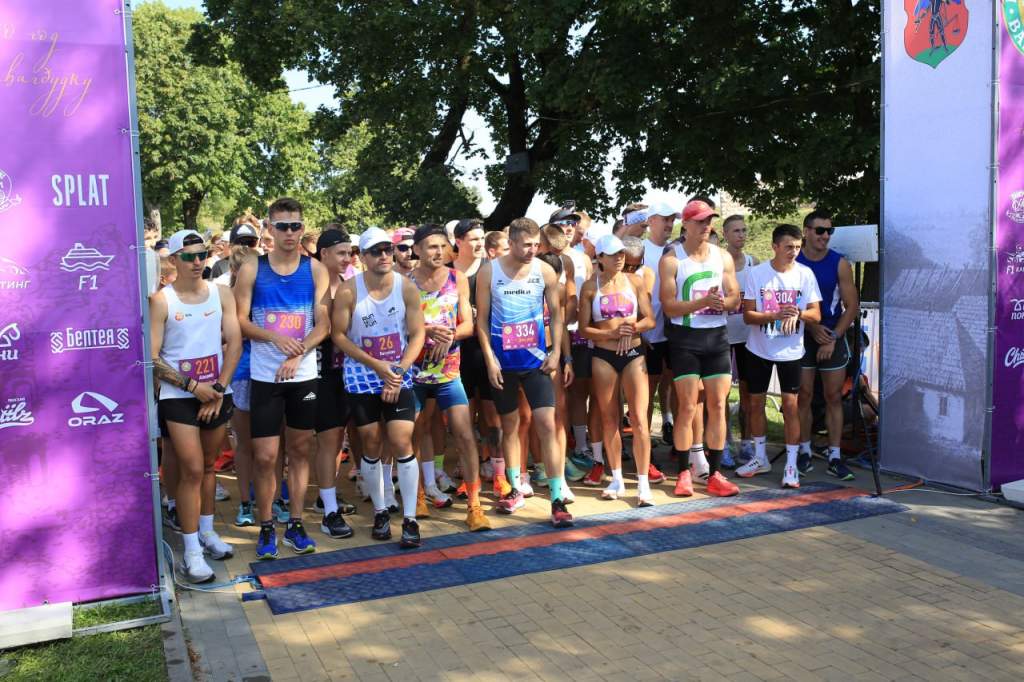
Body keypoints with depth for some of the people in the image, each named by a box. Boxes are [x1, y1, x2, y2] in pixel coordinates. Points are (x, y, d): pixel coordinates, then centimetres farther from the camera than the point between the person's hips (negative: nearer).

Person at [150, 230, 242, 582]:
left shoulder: (221, 293, 2)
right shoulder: (161, 300, -7)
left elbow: (234, 343, -1)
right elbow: (151, 357, -9)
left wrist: (219, 388, -8)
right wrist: (191, 386, -13)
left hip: (217, 393, 3)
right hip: (178, 396, -3)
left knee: (208, 466, 15)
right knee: (192, 470, -7)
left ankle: (206, 531, 30)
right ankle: (192, 550, 0)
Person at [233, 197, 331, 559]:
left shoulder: (315, 270, 2)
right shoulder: (251, 270, -1)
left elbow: (323, 324, -2)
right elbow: (241, 321, -4)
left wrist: (297, 354, -17)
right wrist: (275, 337, -20)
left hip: (304, 375, 2)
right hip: (264, 376, -1)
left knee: (300, 451, 9)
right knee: (265, 457, -1)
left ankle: (295, 524, 21)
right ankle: (266, 528, 15)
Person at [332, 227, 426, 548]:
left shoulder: (407, 288, -7)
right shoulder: (348, 290, -11)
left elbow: (417, 335, -3)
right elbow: (338, 335, -8)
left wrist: (398, 370, -14)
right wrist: (376, 365, -15)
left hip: (399, 375, 0)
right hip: (361, 377, 0)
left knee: (402, 444, -7)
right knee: (371, 447, 7)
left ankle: (410, 519, 2)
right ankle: (380, 512, 25)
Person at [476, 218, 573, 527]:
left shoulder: (545, 271, -1)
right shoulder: (488, 272, -4)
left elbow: (556, 313, 6)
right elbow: (482, 318, -2)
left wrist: (556, 352, -4)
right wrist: (490, 359, -8)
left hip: (536, 359, 0)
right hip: (502, 361, 0)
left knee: (547, 424, -8)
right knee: (509, 425, 11)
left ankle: (557, 500, -4)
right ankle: (515, 490, 27)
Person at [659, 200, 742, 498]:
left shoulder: (723, 256, 9)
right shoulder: (671, 259, -5)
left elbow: (735, 297, 9)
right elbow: (669, 306, -10)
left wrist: (723, 302, -14)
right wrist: (703, 302, -23)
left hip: (717, 336, 4)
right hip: (685, 338, -4)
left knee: (718, 406, 4)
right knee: (687, 408, -3)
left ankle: (715, 474, 11)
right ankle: (684, 473, 8)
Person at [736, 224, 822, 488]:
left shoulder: (805, 274, -5)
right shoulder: (756, 273, -8)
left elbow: (816, 315, -4)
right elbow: (748, 315, -9)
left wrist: (798, 313, -25)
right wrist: (776, 315, -25)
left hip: (790, 350, -1)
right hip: (760, 348, 1)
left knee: (791, 405, -3)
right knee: (756, 402, 10)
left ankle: (791, 465, 6)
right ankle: (760, 458, 28)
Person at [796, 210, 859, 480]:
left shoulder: (840, 264, -2)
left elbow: (852, 306, -2)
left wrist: (833, 338, -10)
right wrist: (812, 327, -12)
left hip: (833, 336, 1)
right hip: (803, 336, -1)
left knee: (834, 397, 3)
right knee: (804, 395, 3)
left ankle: (834, 458, 7)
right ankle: (804, 451, 15)